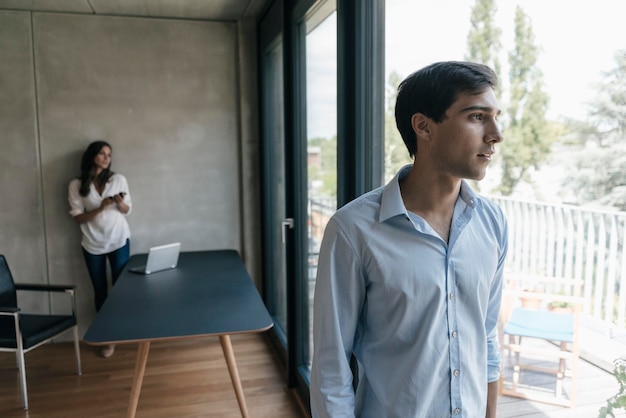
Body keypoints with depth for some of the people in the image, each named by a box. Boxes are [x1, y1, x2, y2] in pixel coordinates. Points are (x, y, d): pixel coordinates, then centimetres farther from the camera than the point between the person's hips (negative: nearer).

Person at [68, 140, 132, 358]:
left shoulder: (119, 179, -1)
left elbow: (127, 210, 4)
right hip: (93, 245, 0)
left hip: (119, 241, 0)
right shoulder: (76, 185, -4)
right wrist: (100, 208, -21)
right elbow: (78, 218, -6)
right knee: (100, 291, 8)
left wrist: (119, 203, -18)